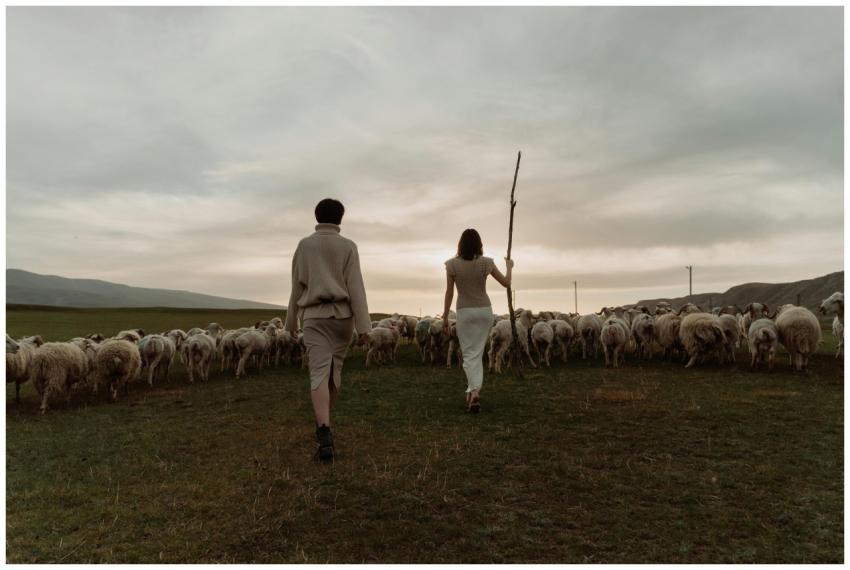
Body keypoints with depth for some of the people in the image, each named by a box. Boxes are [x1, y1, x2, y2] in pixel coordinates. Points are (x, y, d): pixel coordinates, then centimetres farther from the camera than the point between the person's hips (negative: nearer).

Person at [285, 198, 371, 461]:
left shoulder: (304, 245, 4)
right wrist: (363, 324, -8)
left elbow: (297, 286, 7)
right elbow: (356, 286, -7)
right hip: (342, 314, 1)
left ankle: (325, 436, -22)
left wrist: (291, 319, 18)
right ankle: (323, 424, 32)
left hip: (314, 315, -1)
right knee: (334, 369, 16)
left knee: (319, 373, -9)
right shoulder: (348, 246, 0)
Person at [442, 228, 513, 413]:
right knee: (478, 353, 14)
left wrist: (445, 316, 4)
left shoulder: (452, 264, -7)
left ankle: (474, 392, -13)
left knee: (469, 354, 3)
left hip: (465, 312, -2)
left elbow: (449, 293, -4)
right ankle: (474, 391, 11)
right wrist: (509, 266, 21)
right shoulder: (486, 262, -5)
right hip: (484, 310, 2)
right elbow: (506, 283, 3)